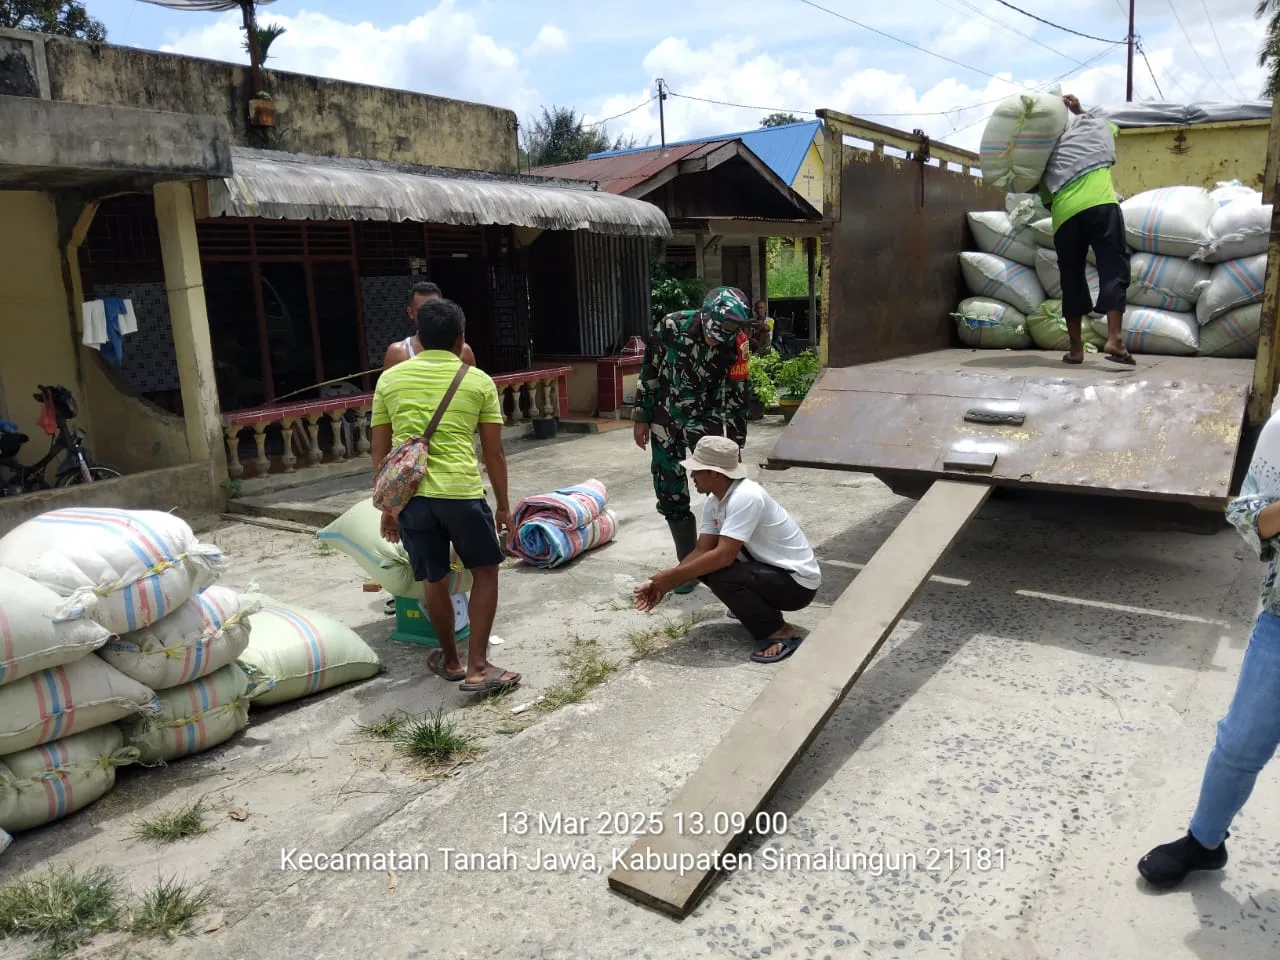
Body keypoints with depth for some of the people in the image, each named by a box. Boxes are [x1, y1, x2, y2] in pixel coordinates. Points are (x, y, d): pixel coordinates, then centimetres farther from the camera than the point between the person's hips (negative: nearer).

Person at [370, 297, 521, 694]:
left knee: (435, 581, 18)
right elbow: (494, 453, 6)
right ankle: (477, 666, 12)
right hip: (462, 492, -2)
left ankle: (451, 660, 35)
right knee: (485, 572, 16)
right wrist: (503, 506, 16)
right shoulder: (478, 381, 5)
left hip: (410, 494, 3)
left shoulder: (390, 379, 10)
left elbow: (380, 453, 12)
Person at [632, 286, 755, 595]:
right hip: (666, 420, 1)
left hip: (705, 419, -1)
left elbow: (736, 398, -11)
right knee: (671, 495, 4)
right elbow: (649, 371, -5)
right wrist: (641, 417, -1)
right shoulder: (671, 326, -18)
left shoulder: (734, 346, -18)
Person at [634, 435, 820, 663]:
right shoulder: (713, 502, -2)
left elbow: (723, 556, -33)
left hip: (798, 581, -9)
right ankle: (759, 608, 16)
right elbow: (702, 550, -2)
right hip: (768, 568, 9)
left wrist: (672, 577, -25)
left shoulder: (745, 497, -29)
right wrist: (663, 584, -12)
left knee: (721, 577, -29)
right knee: (704, 564, 0)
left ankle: (780, 633, -10)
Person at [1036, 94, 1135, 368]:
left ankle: (1075, 348, 13)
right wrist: (1079, 110, 51)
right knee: (1114, 269, -3)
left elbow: (1046, 199, 20)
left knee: (1072, 278, 12)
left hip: (1064, 215, 2)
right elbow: (1109, 126, 50)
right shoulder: (1091, 123, 25)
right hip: (1100, 204, -2)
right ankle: (1114, 338, -20)